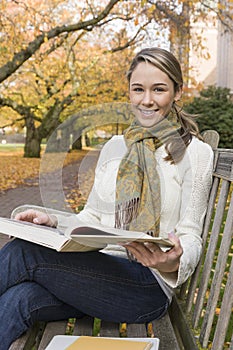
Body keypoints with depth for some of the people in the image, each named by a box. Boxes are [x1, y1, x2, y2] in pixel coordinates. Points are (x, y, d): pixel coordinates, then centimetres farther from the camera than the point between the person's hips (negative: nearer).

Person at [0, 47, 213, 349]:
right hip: (99, 272, 5)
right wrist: (52, 222, -3)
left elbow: (191, 238, -2)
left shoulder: (195, 152, 0)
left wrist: (174, 262, -25)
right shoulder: (114, 147, 15)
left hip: (148, 283, -4)